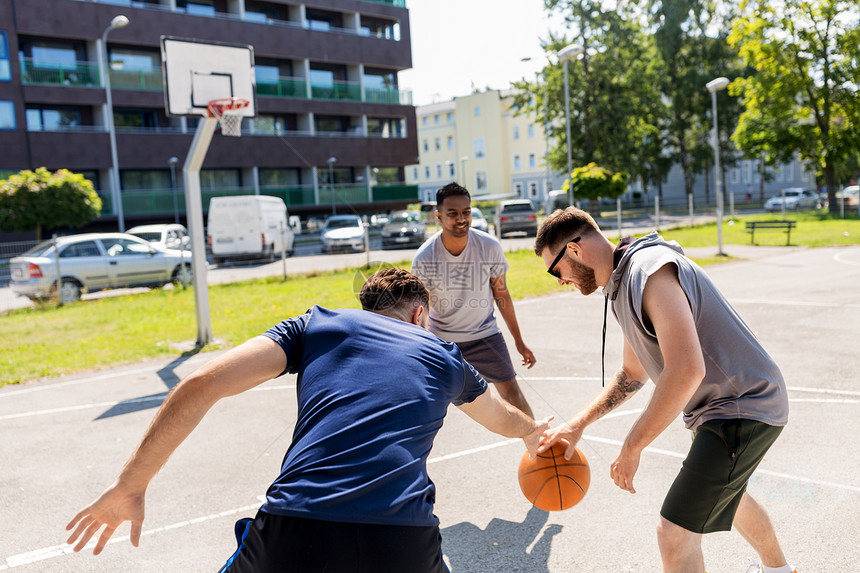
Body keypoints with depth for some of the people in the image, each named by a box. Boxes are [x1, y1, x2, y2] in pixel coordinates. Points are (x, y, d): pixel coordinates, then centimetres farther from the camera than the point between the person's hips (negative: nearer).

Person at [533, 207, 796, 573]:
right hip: (718, 406, 11)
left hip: (743, 408, -11)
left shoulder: (652, 270, -25)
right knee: (724, 492, 33)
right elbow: (633, 374, 17)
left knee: (675, 534, -12)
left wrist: (631, 448, -25)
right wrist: (578, 425, 8)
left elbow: (687, 370, -34)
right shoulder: (623, 284, 9)